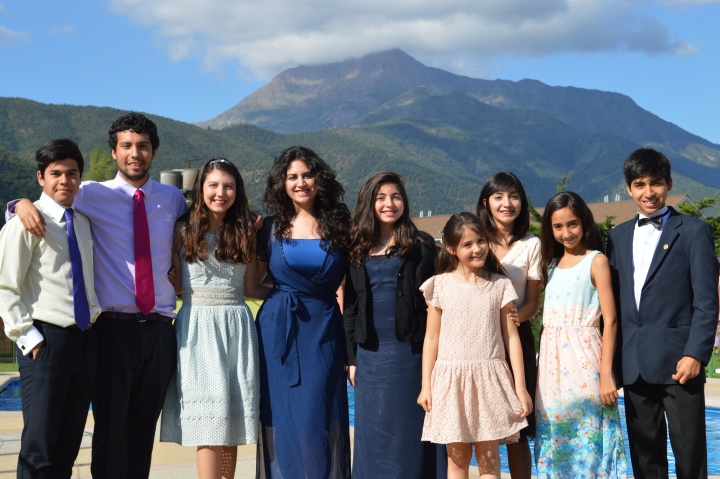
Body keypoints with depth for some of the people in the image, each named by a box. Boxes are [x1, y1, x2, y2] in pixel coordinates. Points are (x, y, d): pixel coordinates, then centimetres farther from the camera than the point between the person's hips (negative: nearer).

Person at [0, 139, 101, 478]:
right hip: (47, 340, -6)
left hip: (86, 339, 7)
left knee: (68, 447, 12)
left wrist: (97, 318, 12)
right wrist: (27, 336, -14)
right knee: (39, 450, -5)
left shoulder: (83, 221, 13)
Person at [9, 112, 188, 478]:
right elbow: (52, 197, 1)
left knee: (144, 428, 10)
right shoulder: (94, 195, 1)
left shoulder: (173, 199, 10)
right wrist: (23, 204, -21)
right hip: (114, 327, -3)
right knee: (111, 426, -1)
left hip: (159, 329, 3)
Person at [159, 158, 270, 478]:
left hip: (237, 328, 2)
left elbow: (250, 288, 12)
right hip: (197, 327, -2)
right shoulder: (184, 231, 5)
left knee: (233, 418, 0)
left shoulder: (244, 233, 11)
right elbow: (176, 283, 6)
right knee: (209, 418, -9)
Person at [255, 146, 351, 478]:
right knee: (282, 416, 4)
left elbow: (345, 285, 5)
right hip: (279, 329, 1)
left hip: (324, 329, 0)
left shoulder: (338, 225, 4)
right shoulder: (271, 227, 5)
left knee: (319, 418, -2)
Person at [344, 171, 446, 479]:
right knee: (373, 434, 7)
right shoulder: (358, 248, 9)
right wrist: (351, 358, 6)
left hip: (410, 351, -3)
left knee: (410, 431, 2)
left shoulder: (421, 245, 2)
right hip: (370, 353, 3)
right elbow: (350, 306, 10)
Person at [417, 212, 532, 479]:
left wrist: (520, 387, 1)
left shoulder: (500, 286, 3)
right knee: (457, 455, 5)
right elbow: (432, 337, 5)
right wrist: (426, 386, 3)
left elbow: (511, 337, 4)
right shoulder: (440, 286, 2)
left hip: (490, 379, 0)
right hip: (451, 378, 0)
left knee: (488, 455, 2)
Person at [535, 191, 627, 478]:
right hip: (552, 361, 6)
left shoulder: (596, 261, -2)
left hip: (582, 359, -5)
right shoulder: (552, 263, 15)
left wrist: (606, 376, -14)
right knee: (555, 442, 7)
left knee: (589, 439, -3)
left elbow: (610, 321, -7)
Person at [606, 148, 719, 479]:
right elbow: (615, 300, 14)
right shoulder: (618, 236, 15)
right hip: (634, 365, 5)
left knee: (689, 452, -1)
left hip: (678, 362, -4)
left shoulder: (693, 232, 1)